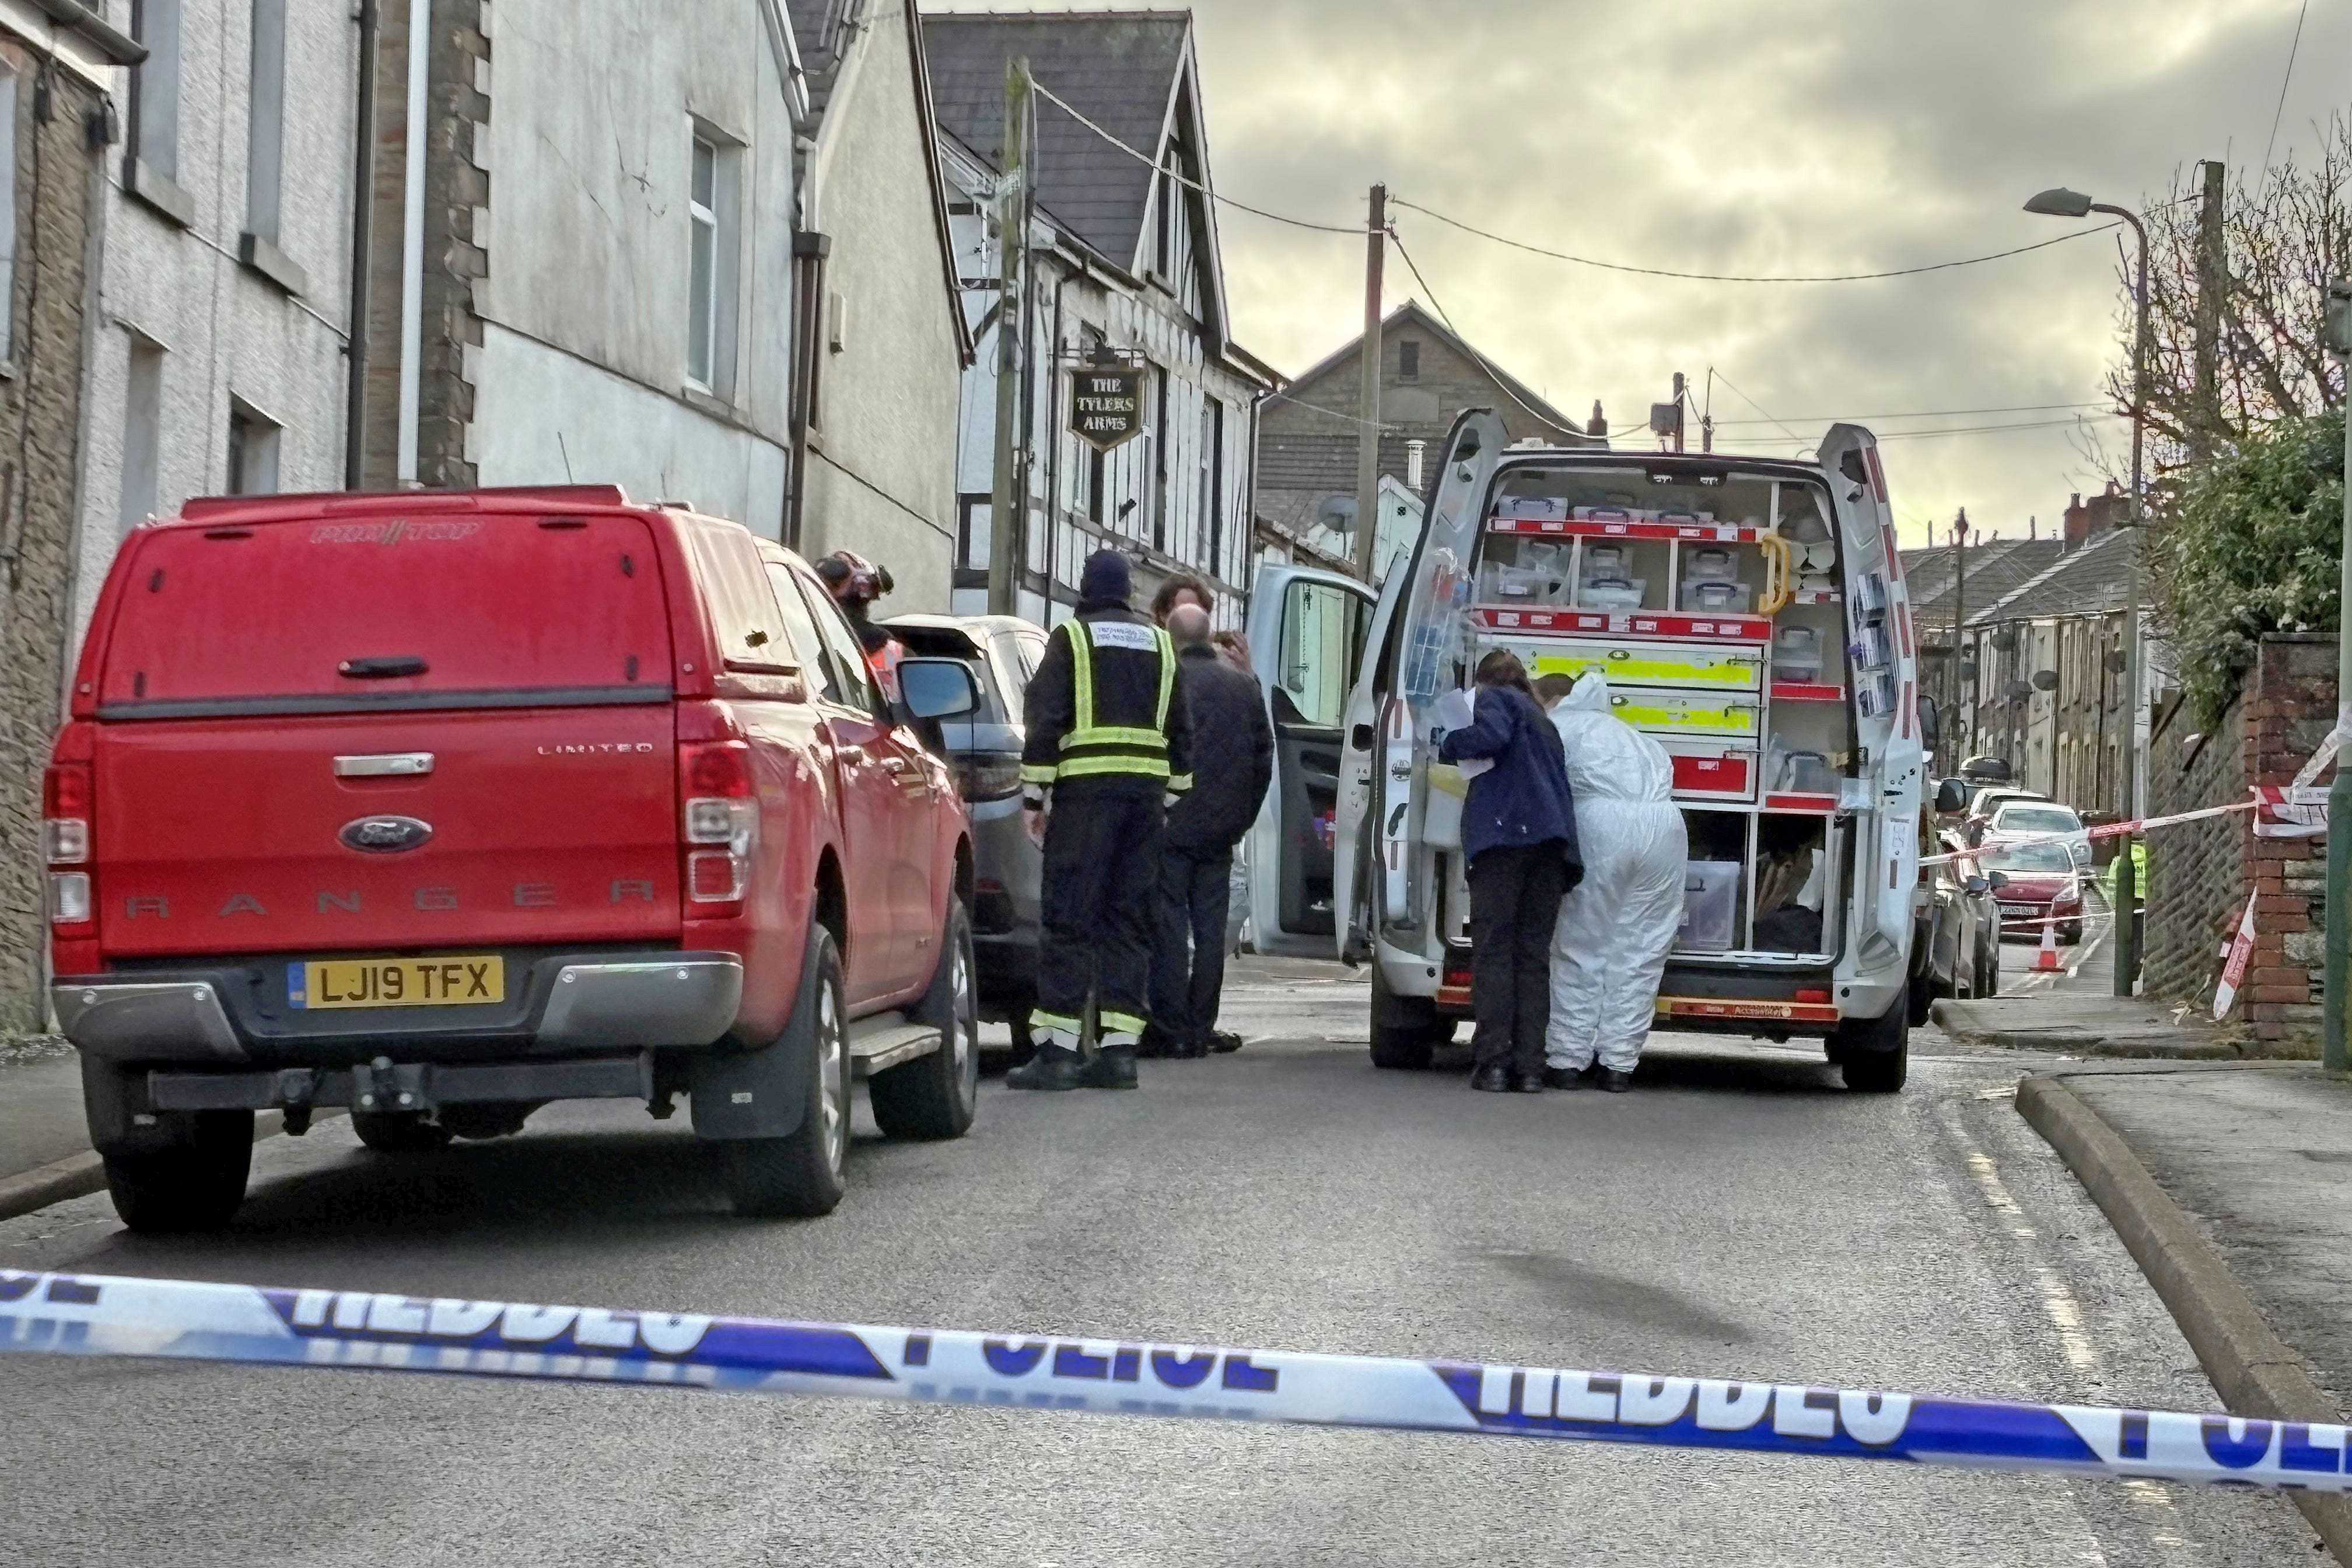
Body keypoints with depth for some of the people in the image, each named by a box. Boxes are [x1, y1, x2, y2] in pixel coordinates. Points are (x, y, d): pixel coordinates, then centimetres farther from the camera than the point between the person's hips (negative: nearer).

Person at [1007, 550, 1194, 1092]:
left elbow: (1046, 718, -5)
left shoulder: (1072, 637, 2)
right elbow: (1181, 728, 19)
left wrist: (1034, 793, -3)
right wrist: (1170, 795, 22)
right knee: (1129, 920, 8)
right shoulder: (1158, 644, 18)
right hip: (1147, 787, 5)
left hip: (1087, 787, -5)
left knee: (1070, 918, -6)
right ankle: (1118, 1047, 4)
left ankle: (1059, 1049, -10)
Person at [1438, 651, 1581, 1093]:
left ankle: (1494, 1060, -12)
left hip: (1504, 831, -6)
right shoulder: (1543, 721, 32)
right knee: (1534, 954, 5)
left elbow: (1491, 735, -12)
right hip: (1552, 839, 7)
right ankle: (1530, 1065, -2)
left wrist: (1448, 747, 2)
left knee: (1493, 949, -6)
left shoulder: (1494, 699, 9)